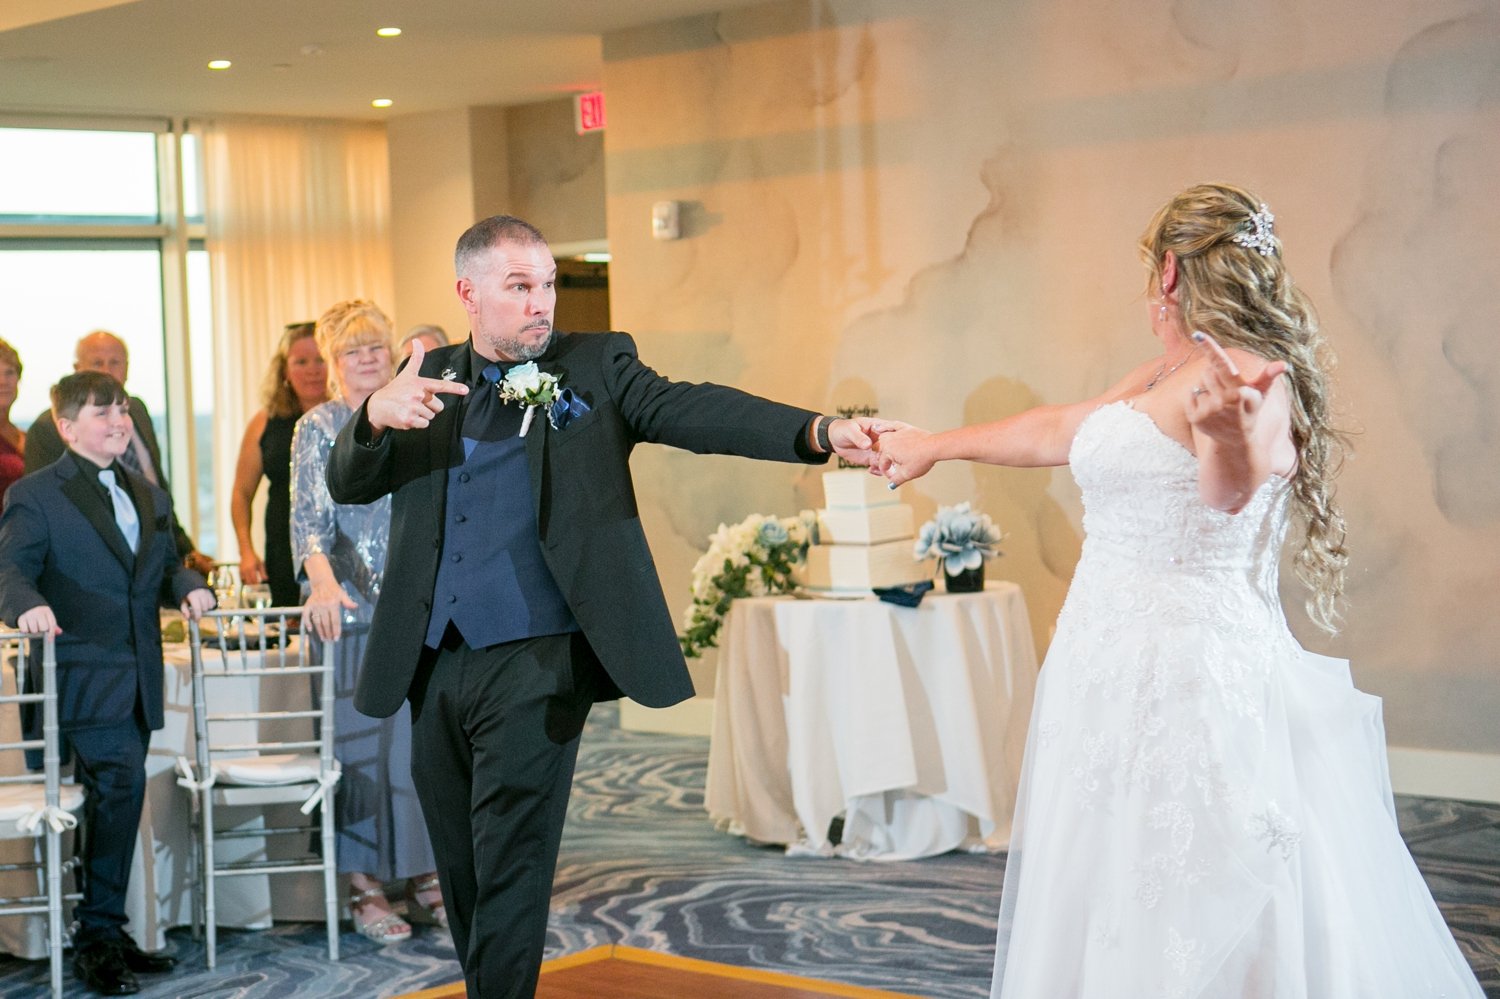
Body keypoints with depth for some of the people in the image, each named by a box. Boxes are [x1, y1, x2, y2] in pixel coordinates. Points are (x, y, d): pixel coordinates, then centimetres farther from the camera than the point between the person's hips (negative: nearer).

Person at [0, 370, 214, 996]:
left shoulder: (149, 496, 19)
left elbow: (165, 567, 23)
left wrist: (187, 588, 1)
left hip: (137, 678, 7)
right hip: (83, 676, -7)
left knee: (109, 801, 12)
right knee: (122, 781, -18)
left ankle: (102, 936, 20)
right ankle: (99, 932, -9)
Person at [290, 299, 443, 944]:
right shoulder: (317, 429, -1)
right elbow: (309, 515, -12)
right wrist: (323, 580, -29)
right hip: (353, 608, -4)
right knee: (361, 741, -2)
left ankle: (425, 875, 16)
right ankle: (365, 887, 5)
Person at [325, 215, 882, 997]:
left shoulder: (595, 365, 1)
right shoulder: (428, 380, 11)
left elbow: (694, 411, -13)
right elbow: (347, 485, 7)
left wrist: (818, 432, -30)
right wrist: (376, 414, -16)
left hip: (534, 665, -4)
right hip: (433, 666, 4)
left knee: (510, 871, -6)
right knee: (461, 872, 14)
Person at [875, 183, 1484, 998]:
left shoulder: (1250, 376, -14)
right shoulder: (1177, 374, 13)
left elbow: (1236, 487, -34)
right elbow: (1060, 430, 27)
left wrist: (1237, 441, -56)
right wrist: (934, 446, 37)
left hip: (1186, 679, -9)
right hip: (1127, 673, 9)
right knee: (1113, 922, 12)